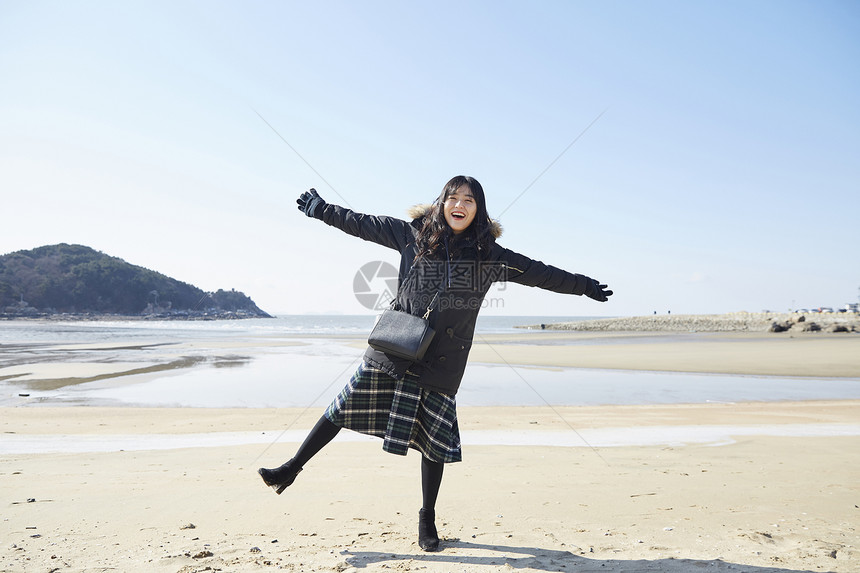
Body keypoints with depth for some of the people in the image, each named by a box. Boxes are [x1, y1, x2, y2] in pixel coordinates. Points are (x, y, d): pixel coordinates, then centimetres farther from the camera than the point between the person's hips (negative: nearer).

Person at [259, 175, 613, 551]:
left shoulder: (490, 255, 2)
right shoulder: (414, 234, 3)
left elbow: (538, 273, 10)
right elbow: (362, 224, 11)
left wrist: (584, 286, 15)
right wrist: (319, 208, 17)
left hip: (441, 364, 0)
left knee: (434, 440, 5)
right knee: (344, 408, 4)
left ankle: (427, 517, 25)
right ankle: (293, 468, 23)